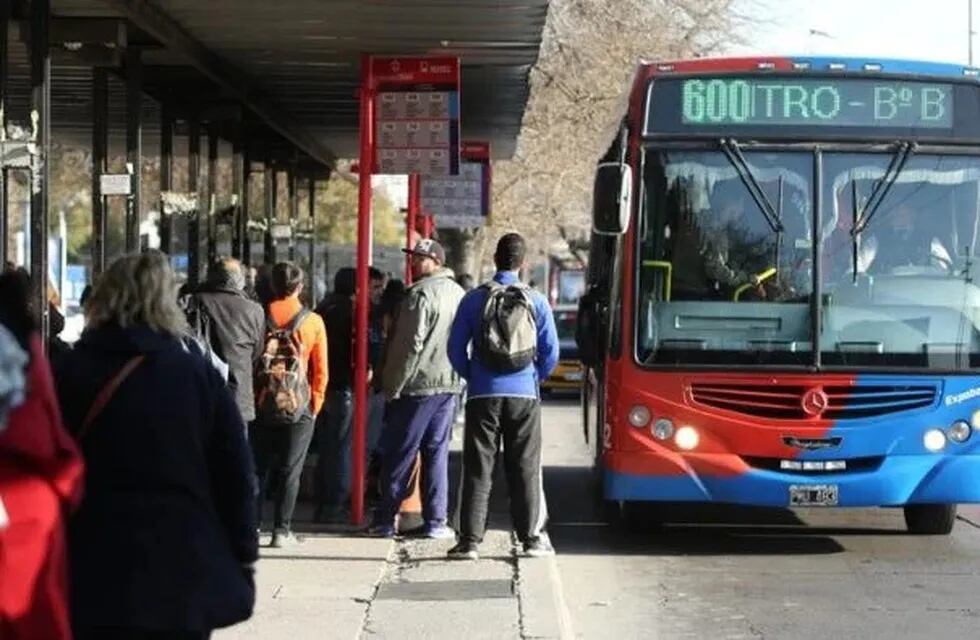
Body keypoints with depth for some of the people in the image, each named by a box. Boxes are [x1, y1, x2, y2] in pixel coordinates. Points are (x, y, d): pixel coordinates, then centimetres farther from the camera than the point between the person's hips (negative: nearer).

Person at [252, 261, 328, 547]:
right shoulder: (313, 322, -3)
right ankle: (281, 530, 4)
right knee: (290, 471, 5)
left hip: (262, 405, 1)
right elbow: (321, 370, 0)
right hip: (298, 407, -1)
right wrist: (316, 402, 11)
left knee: (258, 468, 11)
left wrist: (252, 398, 12)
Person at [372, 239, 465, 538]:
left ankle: (386, 519, 5)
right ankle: (436, 521, 7)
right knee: (437, 452, 9)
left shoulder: (420, 293, -12)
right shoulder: (459, 293, 12)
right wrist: (459, 379, 18)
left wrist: (394, 387, -9)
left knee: (399, 454, 1)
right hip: (450, 385, 7)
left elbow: (410, 345, -15)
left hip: (418, 386, -7)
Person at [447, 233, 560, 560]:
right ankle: (533, 538, 10)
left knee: (477, 470, 2)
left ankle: (470, 541, 0)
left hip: (483, 396, 0)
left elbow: (456, 348, 2)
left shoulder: (474, 299, -1)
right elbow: (551, 352, 4)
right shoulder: (536, 301, 0)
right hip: (524, 397, 1)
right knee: (525, 470, 8)